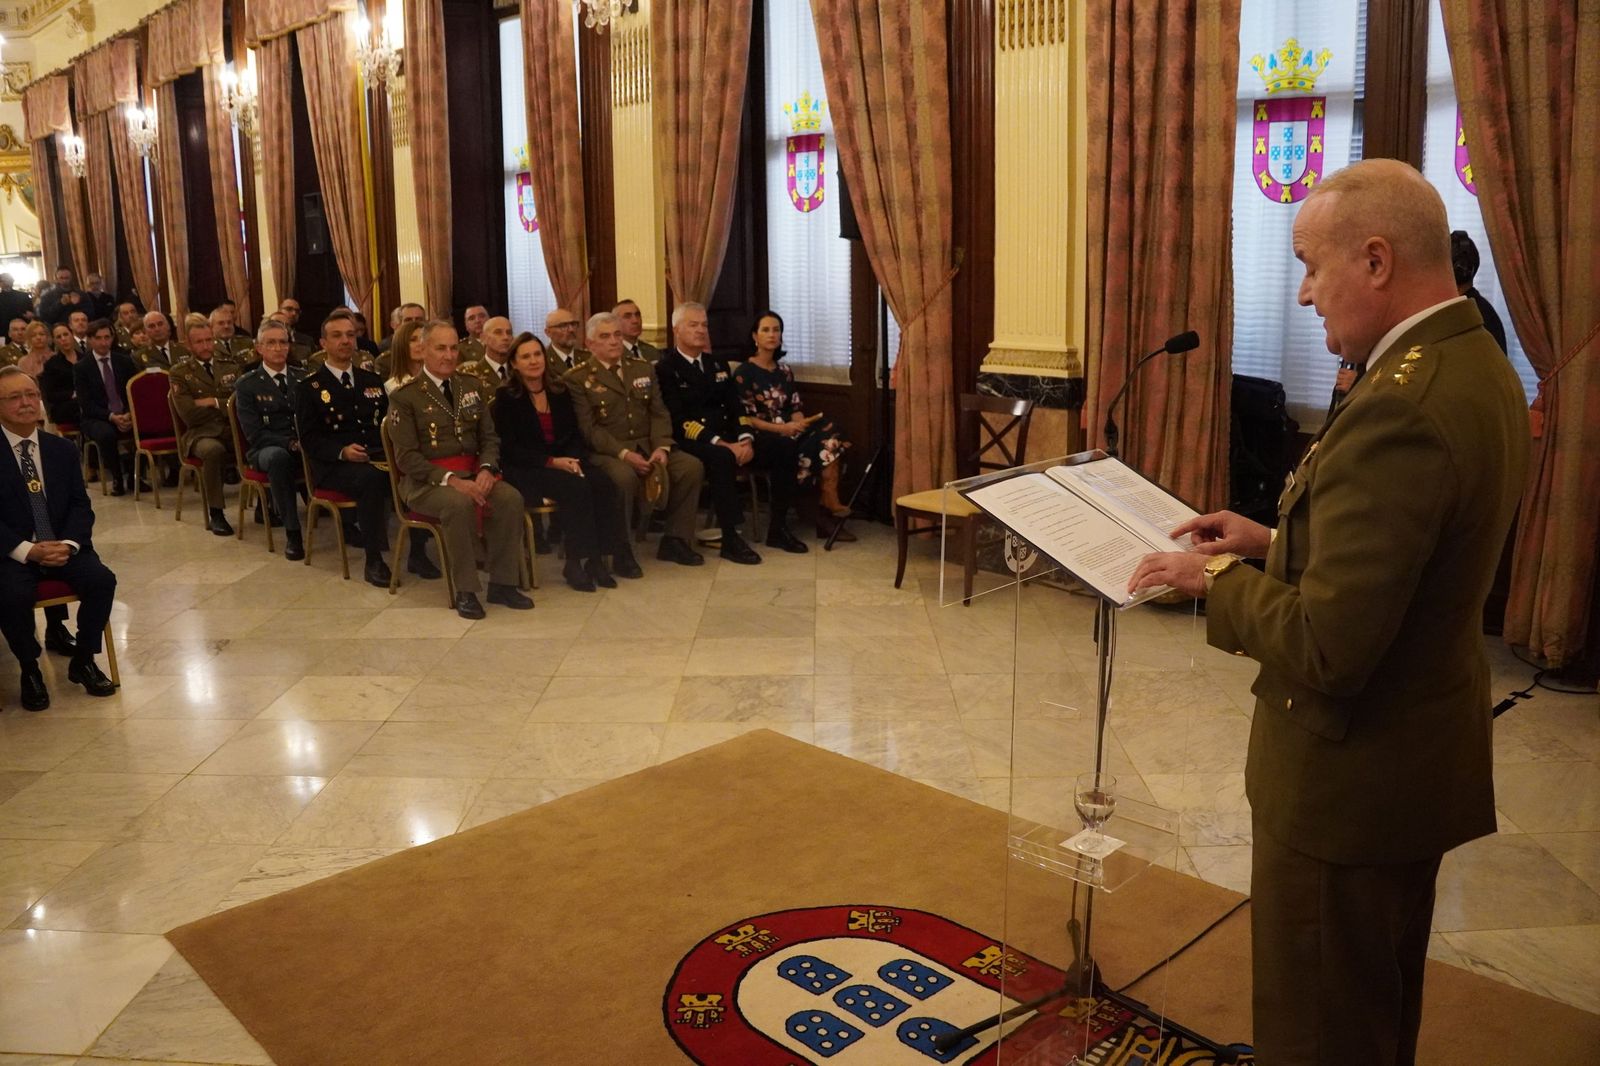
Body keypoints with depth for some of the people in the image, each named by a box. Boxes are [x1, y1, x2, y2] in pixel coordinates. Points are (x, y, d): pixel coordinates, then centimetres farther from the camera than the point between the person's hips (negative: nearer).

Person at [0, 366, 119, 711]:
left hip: (61, 547, 3)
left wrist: (68, 544, -14)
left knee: (102, 580, -23)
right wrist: (28, 550, -21)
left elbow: (80, 506, 6)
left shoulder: (62, 449, 9)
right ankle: (29, 669, -4)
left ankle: (83, 660, 0)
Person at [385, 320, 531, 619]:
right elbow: (406, 456, -10)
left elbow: (489, 437, 11)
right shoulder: (404, 397, -4)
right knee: (460, 503, -36)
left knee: (511, 498, -24)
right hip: (426, 480, -5)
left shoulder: (471, 386, 13)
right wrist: (451, 480, -23)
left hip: (472, 473, 5)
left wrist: (487, 469, -11)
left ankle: (502, 583, -12)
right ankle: (466, 591, -22)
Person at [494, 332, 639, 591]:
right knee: (577, 488, -32)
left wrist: (573, 459, -12)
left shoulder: (559, 391, 12)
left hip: (564, 461, 5)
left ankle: (598, 556, -18)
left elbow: (575, 433, 10)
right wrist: (551, 462, -19)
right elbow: (509, 448, -10)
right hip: (525, 469, -5)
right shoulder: (506, 397, -3)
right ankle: (577, 561, -23)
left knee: (606, 486, -23)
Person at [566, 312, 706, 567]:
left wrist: (662, 448, -9)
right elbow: (588, 429, -9)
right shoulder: (577, 379, 0)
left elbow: (659, 413, 10)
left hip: (647, 446, 5)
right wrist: (624, 454, -21)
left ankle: (675, 541, -4)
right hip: (607, 451, -5)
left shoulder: (642, 368, 17)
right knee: (624, 477, -37)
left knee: (692, 466, -17)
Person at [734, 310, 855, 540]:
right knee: (812, 445, -31)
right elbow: (745, 417, -9)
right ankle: (828, 503, -14)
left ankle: (826, 508, -26)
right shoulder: (744, 372, -2)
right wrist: (781, 428, -19)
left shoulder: (785, 372, 18)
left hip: (788, 434, 6)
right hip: (761, 439, -6)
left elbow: (795, 408, 12)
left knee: (830, 435, -23)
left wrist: (801, 423, -12)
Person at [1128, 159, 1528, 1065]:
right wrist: (1277, 541, 5)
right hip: (1423, 750, 10)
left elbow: (1327, 648, -29)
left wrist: (1219, 577, -14)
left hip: (1354, 776, -10)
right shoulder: (1478, 366, 4)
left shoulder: (1402, 408, -29)